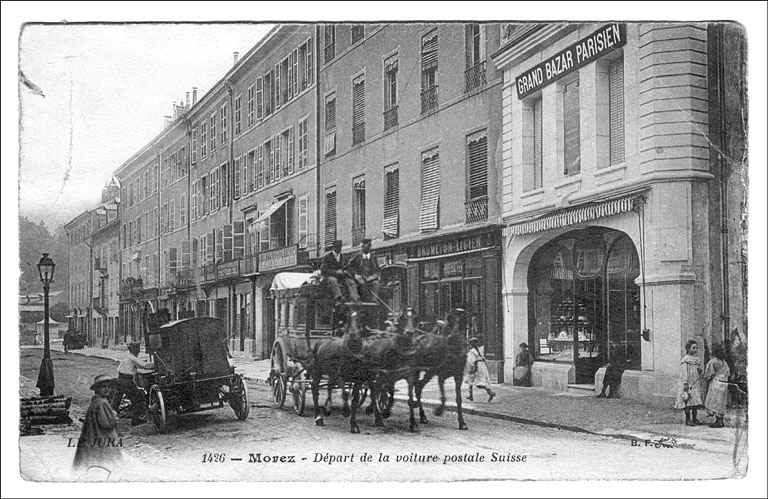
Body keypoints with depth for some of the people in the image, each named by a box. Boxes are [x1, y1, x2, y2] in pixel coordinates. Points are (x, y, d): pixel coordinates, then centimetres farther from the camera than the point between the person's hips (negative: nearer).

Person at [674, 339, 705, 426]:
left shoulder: (697, 360, 15)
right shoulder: (685, 360, -8)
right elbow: (684, 373, -13)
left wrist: (700, 370, 4)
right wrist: (685, 383, -18)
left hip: (696, 384, 7)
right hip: (688, 384, -7)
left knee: (696, 403, 7)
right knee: (688, 402, -5)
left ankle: (694, 419, 15)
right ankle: (688, 420, 1)